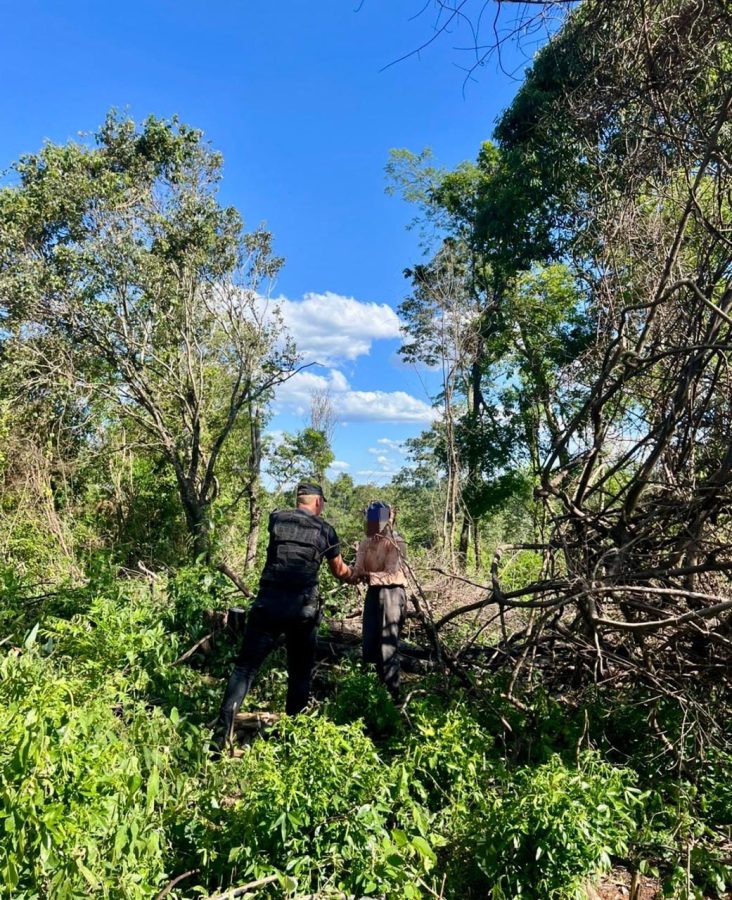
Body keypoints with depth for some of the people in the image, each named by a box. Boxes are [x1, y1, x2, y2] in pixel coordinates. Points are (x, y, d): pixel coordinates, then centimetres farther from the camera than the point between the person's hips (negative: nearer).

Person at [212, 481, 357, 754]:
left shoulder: (276, 518, 9)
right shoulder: (325, 530, 7)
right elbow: (340, 571, 20)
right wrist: (356, 577, 43)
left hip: (268, 604, 1)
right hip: (302, 609, -1)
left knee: (244, 668, 4)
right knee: (300, 673, 16)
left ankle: (221, 733, -5)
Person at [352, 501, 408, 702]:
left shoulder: (396, 544, -11)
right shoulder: (366, 543, 10)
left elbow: (392, 574, -20)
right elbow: (359, 568, 1)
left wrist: (370, 576, -36)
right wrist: (352, 573, -22)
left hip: (391, 594, -7)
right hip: (373, 593, 7)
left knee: (388, 646, -6)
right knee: (370, 644, 13)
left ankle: (392, 695, 4)